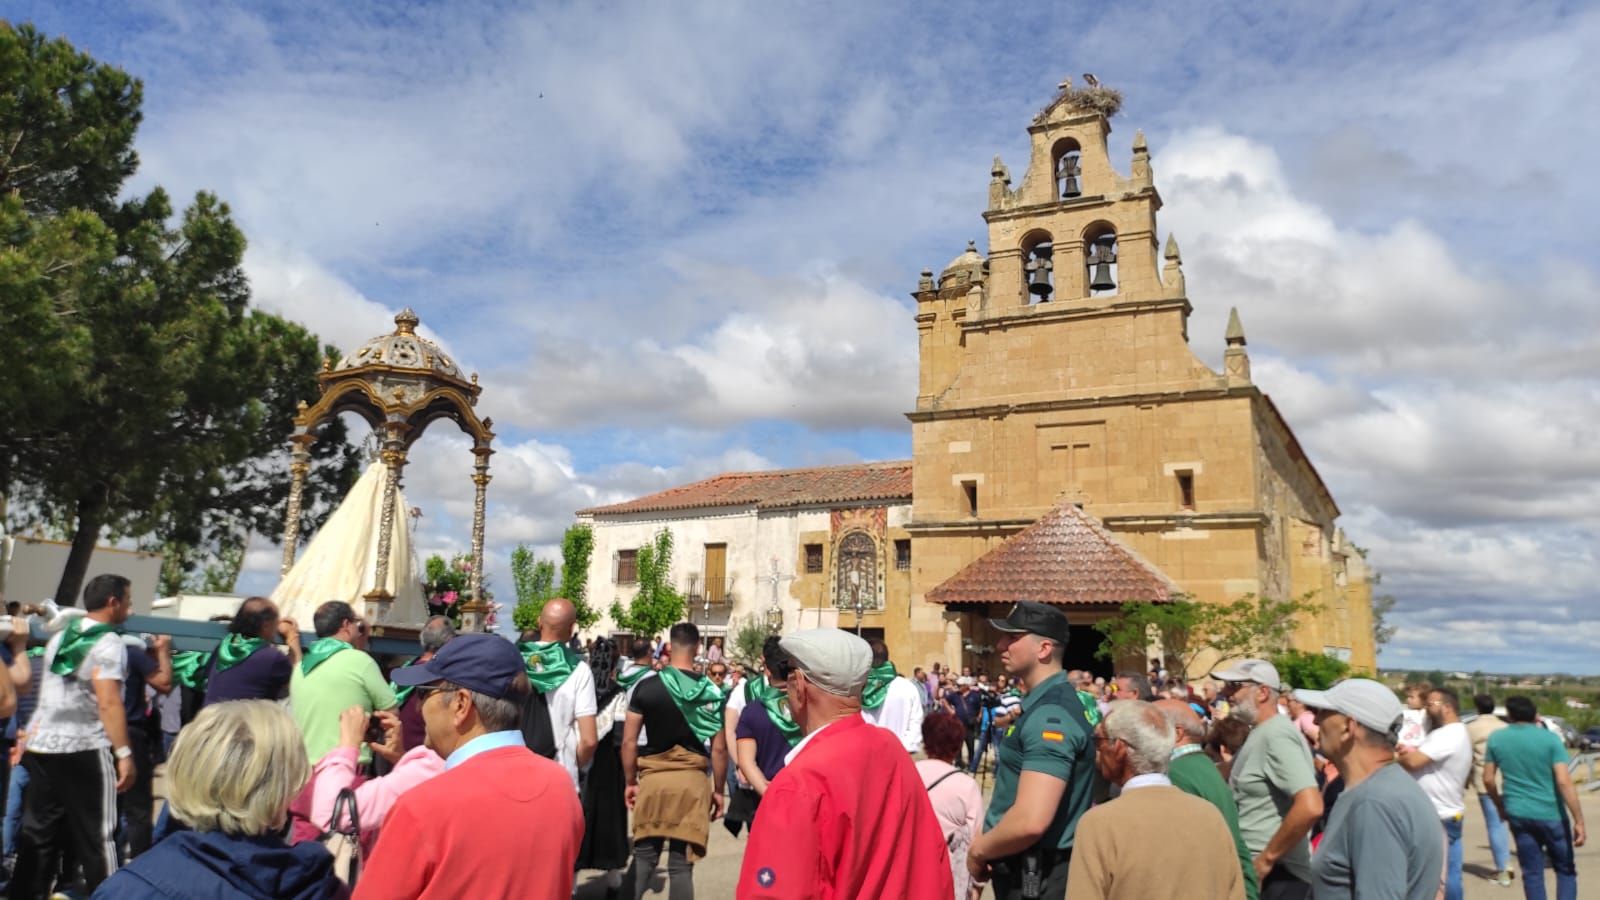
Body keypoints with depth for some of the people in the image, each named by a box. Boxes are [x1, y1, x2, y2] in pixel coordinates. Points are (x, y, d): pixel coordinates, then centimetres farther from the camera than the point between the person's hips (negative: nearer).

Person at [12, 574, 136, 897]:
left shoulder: (60, 637, 13)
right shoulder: (109, 643, -12)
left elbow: (47, 693, 22)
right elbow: (108, 703, -20)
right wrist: (124, 753, -20)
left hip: (41, 745, 8)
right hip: (83, 751, -8)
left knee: (37, 832, 13)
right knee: (97, 836, -1)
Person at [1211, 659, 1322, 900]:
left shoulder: (1276, 735, -18)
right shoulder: (1260, 734, 12)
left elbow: (1311, 807, -29)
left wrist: (1267, 859, -21)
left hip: (1277, 875, -9)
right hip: (1255, 870, 9)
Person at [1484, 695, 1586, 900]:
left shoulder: (1496, 739, 1)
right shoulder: (1550, 739, -8)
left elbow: (1488, 779, 5)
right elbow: (1564, 781, -16)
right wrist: (1579, 821, -13)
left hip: (1518, 815, 2)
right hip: (1551, 814, -2)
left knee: (1532, 872, 10)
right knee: (1566, 869, 15)